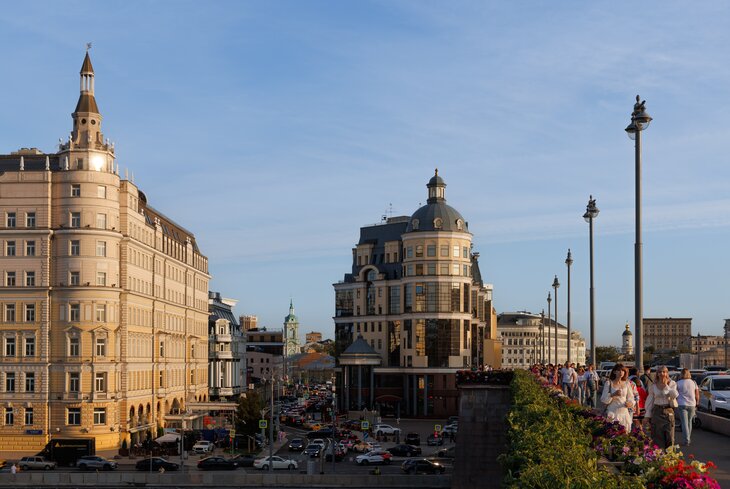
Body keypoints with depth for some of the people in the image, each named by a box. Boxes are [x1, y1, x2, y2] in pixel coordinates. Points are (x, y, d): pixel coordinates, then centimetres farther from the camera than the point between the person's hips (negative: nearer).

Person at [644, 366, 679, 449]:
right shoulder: (653, 386, 5)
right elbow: (650, 401, 7)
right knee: (658, 437, -1)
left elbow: (674, 395, -12)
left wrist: (666, 386, -10)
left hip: (668, 411, 0)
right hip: (657, 411, 0)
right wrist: (647, 416, 4)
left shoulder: (672, 384, 4)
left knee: (669, 436, -1)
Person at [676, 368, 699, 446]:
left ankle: (686, 441, -10)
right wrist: (696, 403, 20)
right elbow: (697, 395, 5)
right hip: (692, 404, 3)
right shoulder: (693, 383, 3)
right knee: (689, 422, 18)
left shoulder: (678, 383, -5)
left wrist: (675, 403, 11)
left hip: (682, 405, -3)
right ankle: (689, 438, 27)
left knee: (684, 423, -3)